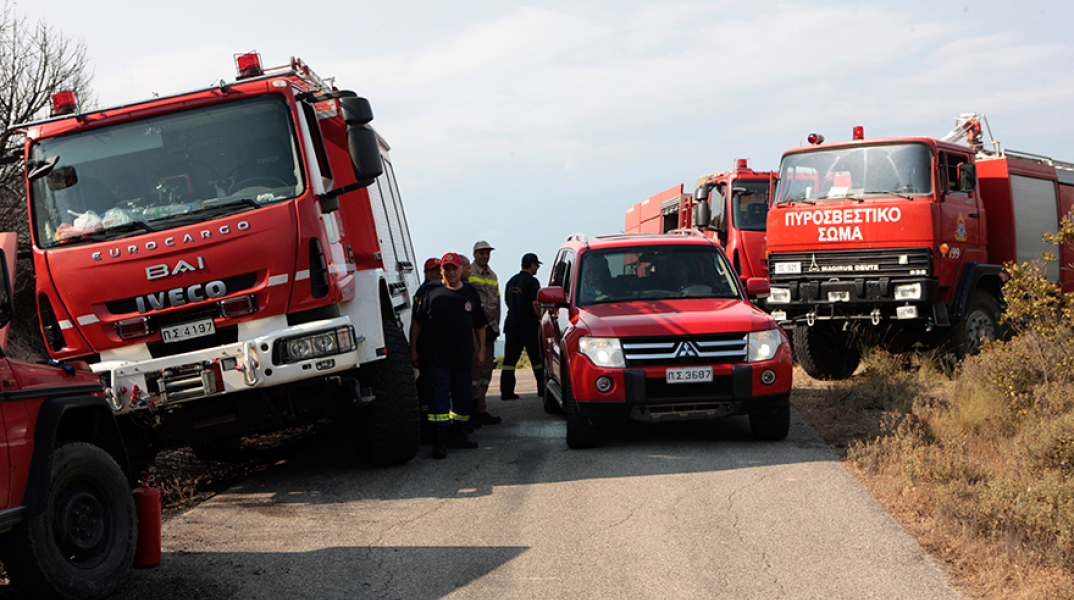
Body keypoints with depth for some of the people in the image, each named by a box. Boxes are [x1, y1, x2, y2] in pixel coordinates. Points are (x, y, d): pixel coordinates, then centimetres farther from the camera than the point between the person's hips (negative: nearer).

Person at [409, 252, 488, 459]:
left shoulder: (470, 292, 10)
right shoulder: (431, 291, 1)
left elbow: (479, 324, 17)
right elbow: (417, 322, 3)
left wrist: (481, 347, 12)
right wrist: (413, 348, -1)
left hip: (463, 356, 4)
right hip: (434, 355, -4)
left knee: (462, 396, 8)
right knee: (438, 396, -8)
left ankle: (458, 435, 22)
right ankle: (439, 440, -8)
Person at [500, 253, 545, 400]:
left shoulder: (511, 281, 15)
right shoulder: (532, 281, -10)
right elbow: (535, 305, -14)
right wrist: (540, 318, 0)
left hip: (511, 325, 6)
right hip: (529, 326, -6)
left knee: (510, 359, 2)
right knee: (537, 359, 5)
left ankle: (506, 391, -3)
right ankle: (542, 389, 10)